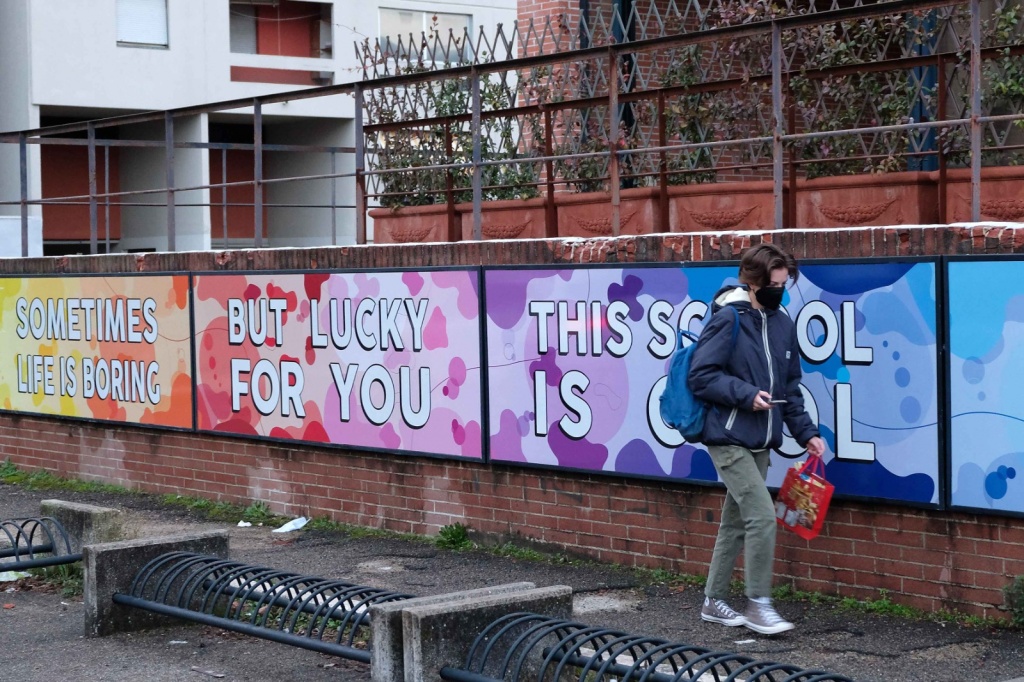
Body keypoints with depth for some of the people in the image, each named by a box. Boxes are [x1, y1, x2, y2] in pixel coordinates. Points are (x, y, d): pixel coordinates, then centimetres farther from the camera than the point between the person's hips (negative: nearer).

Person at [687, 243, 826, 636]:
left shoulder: (782, 323, 10)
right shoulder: (728, 319, -13)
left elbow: (790, 386, 16)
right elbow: (700, 377, -14)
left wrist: (805, 432, 8)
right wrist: (746, 394, -21)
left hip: (759, 443, 8)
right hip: (729, 439, -8)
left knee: (736, 522, 13)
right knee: (762, 516, -14)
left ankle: (714, 602, 24)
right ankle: (758, 604, -3)